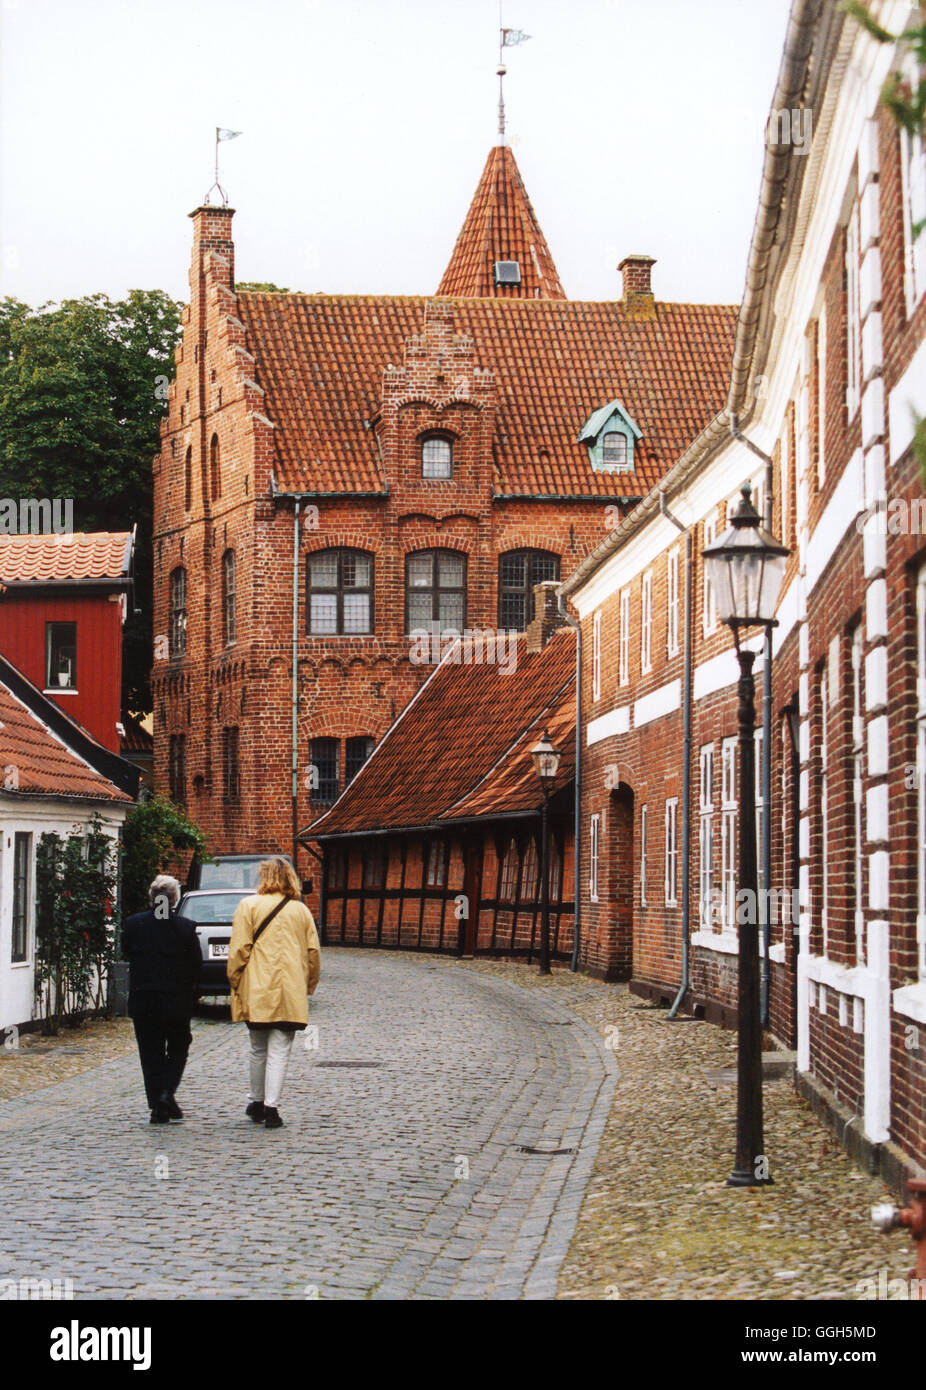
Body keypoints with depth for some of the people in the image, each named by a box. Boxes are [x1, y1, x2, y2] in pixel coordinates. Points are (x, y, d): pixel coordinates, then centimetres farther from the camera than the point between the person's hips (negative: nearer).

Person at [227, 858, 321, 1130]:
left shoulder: (249, 906, -1)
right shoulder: (301, 910, 8)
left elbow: (239, 949, -5)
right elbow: (313, 952, 9)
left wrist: (235, 982, 5)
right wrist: (308, 986, 20)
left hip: (256, 992, -1)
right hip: (290, 994, 1)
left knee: (258, 1050, 13)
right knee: (279, 1052, -1)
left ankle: (256, 1102, 23)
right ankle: (271, 1108, -8)